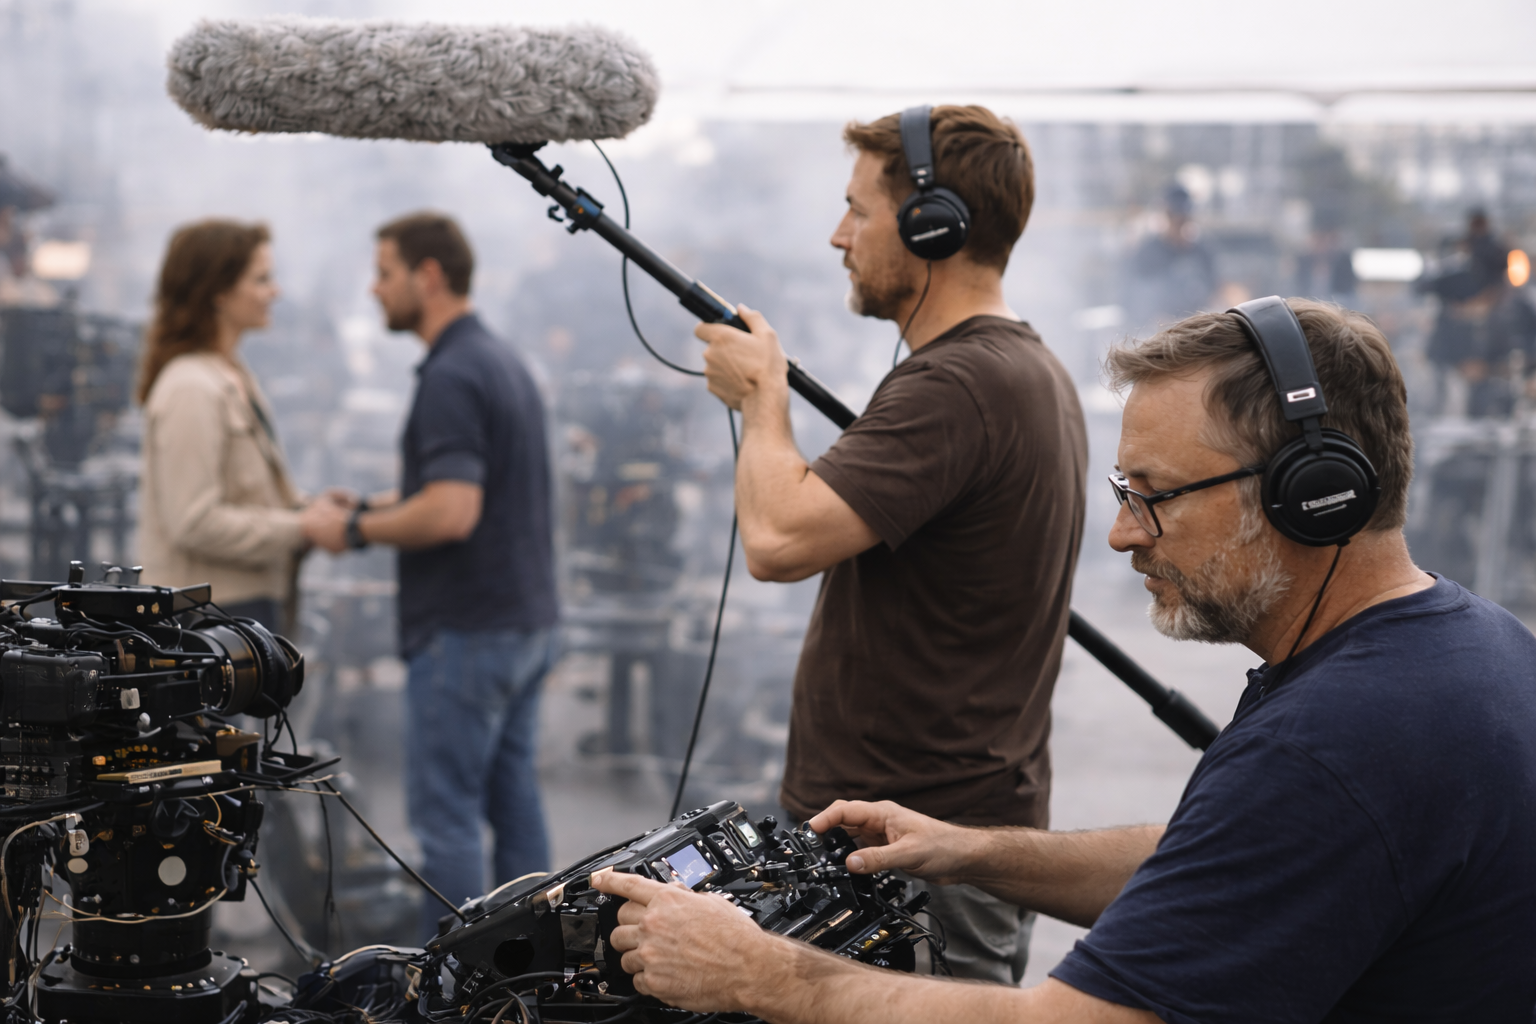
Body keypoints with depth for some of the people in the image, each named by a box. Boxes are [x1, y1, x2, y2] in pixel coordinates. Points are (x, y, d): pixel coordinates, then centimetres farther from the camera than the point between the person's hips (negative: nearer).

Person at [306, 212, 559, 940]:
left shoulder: (451, 377, -18)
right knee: (511, 800, 13)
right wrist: (381, 505, 16)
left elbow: (451, 513, -27)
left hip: (464, 632, -10)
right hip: (524, 623, 10)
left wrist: (359, 530, -13)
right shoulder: (504, 362, 14)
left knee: (444, 812, -3)